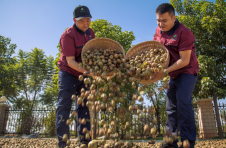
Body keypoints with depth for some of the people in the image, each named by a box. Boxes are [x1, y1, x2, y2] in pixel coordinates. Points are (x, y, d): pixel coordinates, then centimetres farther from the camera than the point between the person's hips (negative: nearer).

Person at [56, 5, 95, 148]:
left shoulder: (91, 33, 3)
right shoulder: (68, 35, -18)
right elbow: (70, 61, -22)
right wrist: (87, 72, -32)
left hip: (84, 73, 6)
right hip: (68, 73, -6)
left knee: (84, 107, 5)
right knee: (64, 106, -4)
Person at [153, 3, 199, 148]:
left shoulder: (183, 33, -20)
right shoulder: (159, 31, 1)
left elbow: (184, 60, -23)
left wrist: (165, 72, -27)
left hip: (187, 71, -7)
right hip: (174, 74, 7)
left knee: (183, 103, -19)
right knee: (171, 106, 6)